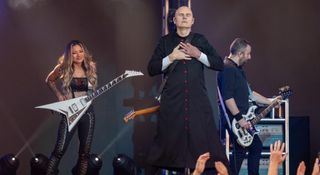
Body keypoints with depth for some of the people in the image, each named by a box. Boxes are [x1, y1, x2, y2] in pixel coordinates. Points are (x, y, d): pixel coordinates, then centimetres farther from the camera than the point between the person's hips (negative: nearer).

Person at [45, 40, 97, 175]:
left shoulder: (90, 67, 2)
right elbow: (49, 80, 10)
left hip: (87, 111, 3)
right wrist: (59, 94, -1)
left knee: (85, 152, 4)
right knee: (59, 150, -10)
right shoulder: (63, 68, -6)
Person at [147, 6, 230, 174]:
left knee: (204, 140, -7)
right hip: (172, 100, 0)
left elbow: (220, 64, 6)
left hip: (198, 100, 0)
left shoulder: (200, 40, 12)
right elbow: (151, 69, 5)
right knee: (171, 139, -2)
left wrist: (198, 54, -6)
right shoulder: (165, 41, 11)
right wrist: (171, 57, -8)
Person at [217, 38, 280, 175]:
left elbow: (249, 93, 26)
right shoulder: (228, 69, -15)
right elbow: (227, 97, -24)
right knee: (240, 151, -10)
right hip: (234, 121, -11)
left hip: (243, 119, 11)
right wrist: (239, 118, -25)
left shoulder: (238, 69, 18)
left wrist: (271, 102, 25)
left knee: (256, 146, 16)